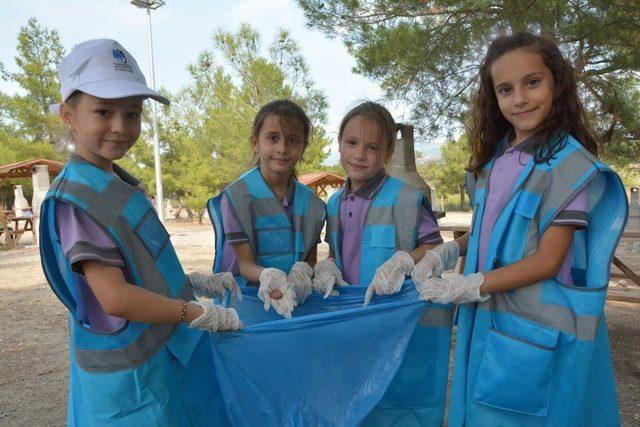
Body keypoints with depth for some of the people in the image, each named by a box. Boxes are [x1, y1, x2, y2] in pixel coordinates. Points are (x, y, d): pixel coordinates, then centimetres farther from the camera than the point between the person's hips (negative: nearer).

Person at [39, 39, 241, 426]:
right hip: (131, 374, -8)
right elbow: (116, 298, -26)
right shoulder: (74, 199, -21)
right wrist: (205, 314, -21)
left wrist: (200, 283, 10)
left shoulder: (121, 185, 5)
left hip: (169, 349, 8)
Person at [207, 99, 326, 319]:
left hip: (297, 300, 4)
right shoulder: (235, 197, -6)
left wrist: (302, 272, -11)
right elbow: (244, 263, -6)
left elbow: (311, 258, 12)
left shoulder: (311, 202, 6)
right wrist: (266, 276, -27)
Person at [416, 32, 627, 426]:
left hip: (539, 335, -6)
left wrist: (466, 287, -17)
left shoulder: (570, 164, -14)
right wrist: (447, 252, -3)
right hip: (488, 322, 6)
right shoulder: (496, 158, 5)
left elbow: (548, 260, -16)